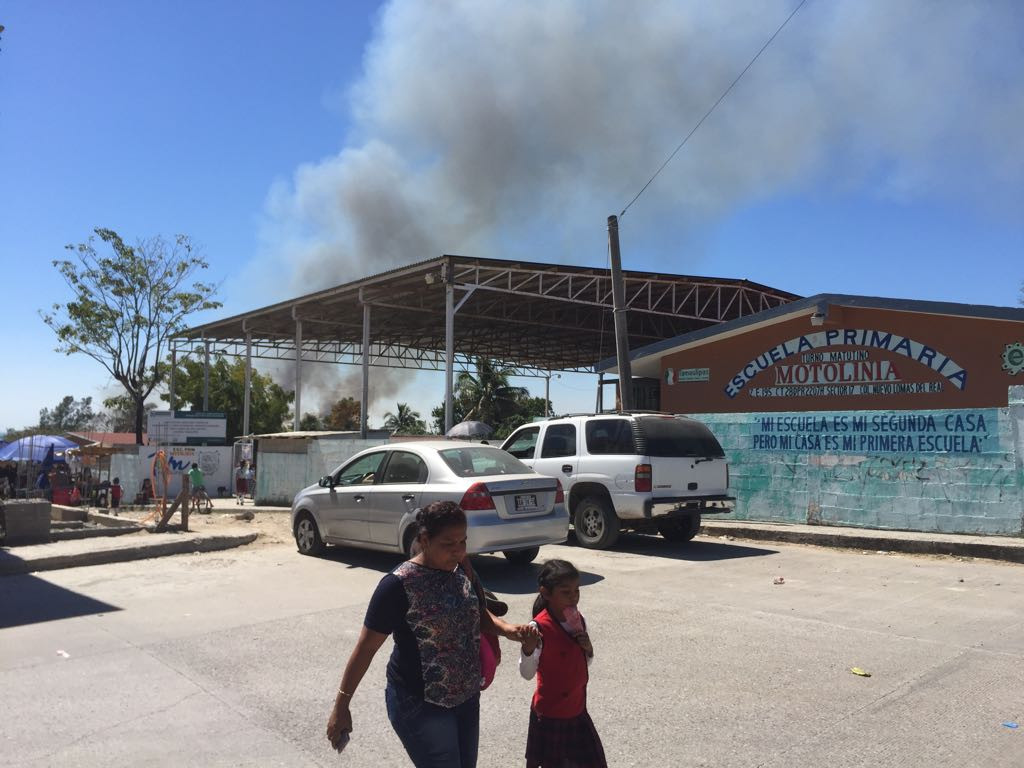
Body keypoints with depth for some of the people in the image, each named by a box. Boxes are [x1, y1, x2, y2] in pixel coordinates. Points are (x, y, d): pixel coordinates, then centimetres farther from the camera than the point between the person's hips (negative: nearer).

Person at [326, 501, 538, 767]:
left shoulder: (463, 571, -1)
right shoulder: (399, 585, -20)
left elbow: (481, 616, 14)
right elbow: (365, 648, -14)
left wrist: (507, 630, -6)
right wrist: (341, 705, -11)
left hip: (466, 697, 7)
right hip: (419, 705, -7)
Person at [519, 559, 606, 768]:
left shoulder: (578, 620, 0)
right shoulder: (539, 627, -21)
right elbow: (527, 673, -18)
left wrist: (588, 648, -9)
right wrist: (528, 649, -37)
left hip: (577, 709, 6)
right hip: (549, 713, -6)